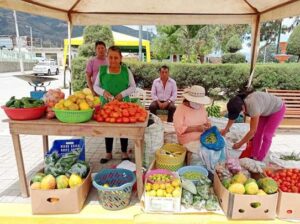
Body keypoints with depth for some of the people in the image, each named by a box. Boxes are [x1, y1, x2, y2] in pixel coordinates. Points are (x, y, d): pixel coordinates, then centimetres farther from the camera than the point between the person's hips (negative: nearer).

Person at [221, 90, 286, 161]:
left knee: (266, 135, -7)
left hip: (277, 109, -7)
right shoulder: (239, 102, -22)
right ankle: (254, 156, 13)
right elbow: (232, 116, 0)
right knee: (258, 133, 4)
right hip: (266, 109, 7)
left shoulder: (252, 106, -44)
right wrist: (226, 129, 0)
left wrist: (240, 144, -29)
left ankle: (259, 159, 2)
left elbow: (252, 131, -37)